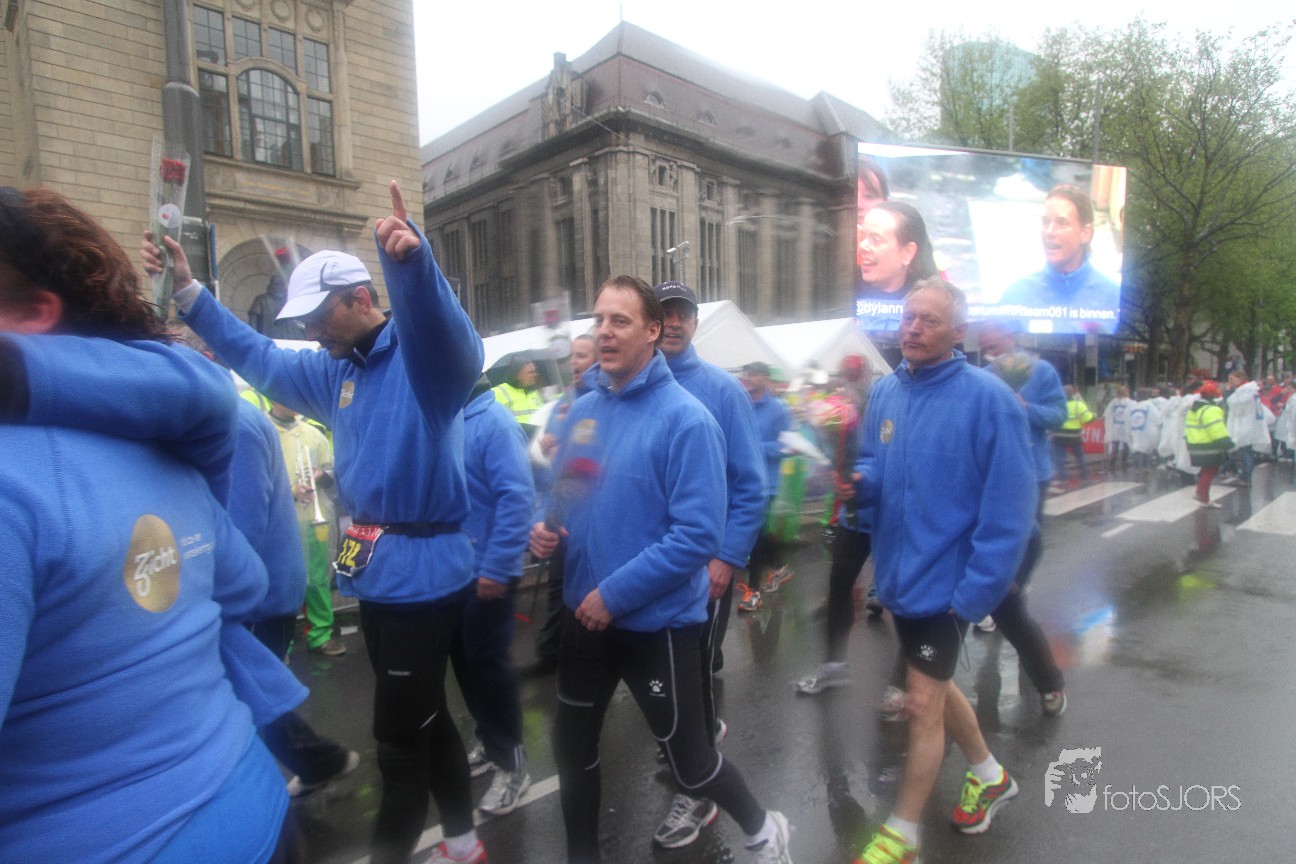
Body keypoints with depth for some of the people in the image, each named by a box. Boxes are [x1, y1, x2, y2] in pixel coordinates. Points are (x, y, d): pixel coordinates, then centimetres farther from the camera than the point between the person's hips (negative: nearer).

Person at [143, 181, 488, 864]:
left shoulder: (424, 356, -15)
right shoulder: (335, 370, 11)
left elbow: (443, 327, -38)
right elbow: (260, 359, 23)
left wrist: (412, 261, -57)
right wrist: (187, 291, 17)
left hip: (421, 573, -9)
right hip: (374, 573, 9)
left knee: (398, 736, 7)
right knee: (424, 717, 22)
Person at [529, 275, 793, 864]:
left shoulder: (684, 418, -19)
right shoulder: (582, 411, 3)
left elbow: (698, 534, -23)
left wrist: (616, 593, -22)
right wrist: (544, 529, -8)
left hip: (658, 622, -6)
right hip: (585, 615, 7)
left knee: (688, 761, 11)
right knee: (571, 747, 20)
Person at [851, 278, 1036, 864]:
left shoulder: (988, 399, -17)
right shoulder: (885, 392, 2)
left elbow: (1008, 508, -18)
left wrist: (973, 592, -19)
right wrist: (860, 480, -12)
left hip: (944, 580, -7)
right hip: (898, 573, 7)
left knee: (922, 704, 4)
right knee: (935, 686, 23)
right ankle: (990, 775, 50)